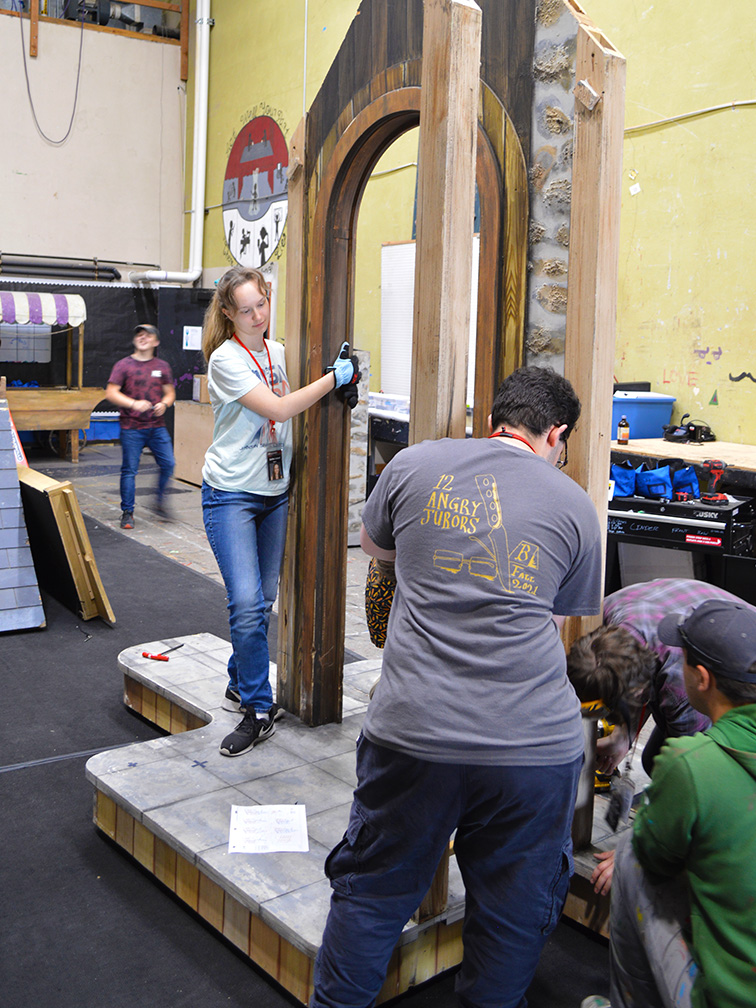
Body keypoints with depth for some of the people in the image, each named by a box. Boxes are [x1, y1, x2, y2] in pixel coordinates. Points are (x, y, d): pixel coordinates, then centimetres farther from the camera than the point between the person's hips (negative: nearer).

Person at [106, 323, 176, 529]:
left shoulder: (162, 367, 10)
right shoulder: (124, 365, 1)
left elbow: (170, 393, 15)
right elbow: (111, 393, -5)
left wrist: (164, 404, -8)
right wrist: (133, 404, -19)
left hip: (157, 427, 3)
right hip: (132, 428, -3)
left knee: (168, 464, -4)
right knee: (129, 470, 0)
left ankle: (160, 501, 19)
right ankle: (127, 512, 11)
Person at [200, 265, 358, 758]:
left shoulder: (278, 351, 8)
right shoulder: (226, 358, -12)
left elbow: (297, 410, 18)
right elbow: (277, 409, -21)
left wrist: (343, 372, 4)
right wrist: (334, 378, -18)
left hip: (276, 492, 6)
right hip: (231, 494, -6)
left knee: (263, 601, 11)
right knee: (247, 603, -14)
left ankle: (241, 686, 30)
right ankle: (259, 709, -1)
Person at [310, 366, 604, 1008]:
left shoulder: (416, 463, 4)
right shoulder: (575, 504, 6)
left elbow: (373, 544, 23)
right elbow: (569, 620, 14)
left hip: (414, 731, 0)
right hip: (536, 741, 0)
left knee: (371, 894, 18)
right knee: (514, 914, 20)